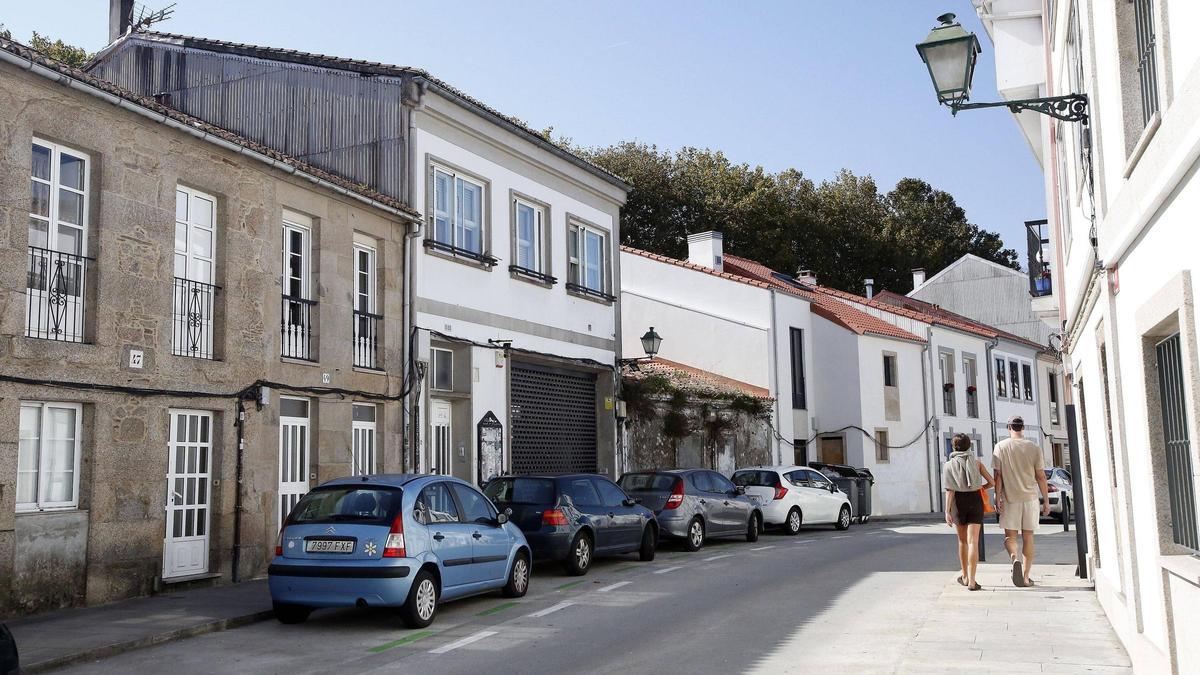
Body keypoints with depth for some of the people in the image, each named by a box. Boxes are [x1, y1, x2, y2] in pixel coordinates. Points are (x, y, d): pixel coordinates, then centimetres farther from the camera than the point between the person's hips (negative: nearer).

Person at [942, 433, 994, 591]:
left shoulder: (949, 465, -3)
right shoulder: (976, 462, 3)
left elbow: (950, 490, -11)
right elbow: (991, 482, 3)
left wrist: (947, 511, -13)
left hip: (959, 502, 0)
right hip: (975, 501, 0)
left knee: (962, 540, 18)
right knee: (973, 542, -6)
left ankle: (965, 577, 29)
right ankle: (972, 581, -15)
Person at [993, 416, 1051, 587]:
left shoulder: (1001, 447, -2)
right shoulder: (1034, 448, 1)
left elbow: (998, 475, -6)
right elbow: (1041, 477, 1)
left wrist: (998, 498, -4)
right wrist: (1046, 501, 7)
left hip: (1010, 498, -1)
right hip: (1030, 497, 1)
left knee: (1010, 536, 7)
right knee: (1028, 537, 9)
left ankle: (1015, 558, -23)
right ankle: (1026, 577, 9)